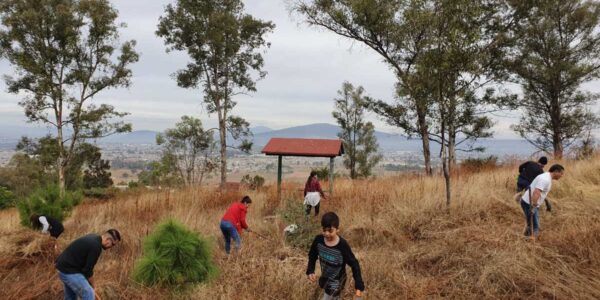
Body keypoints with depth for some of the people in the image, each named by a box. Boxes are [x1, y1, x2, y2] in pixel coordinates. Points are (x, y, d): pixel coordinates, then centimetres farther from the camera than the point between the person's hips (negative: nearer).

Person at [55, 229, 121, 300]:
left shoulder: (93, 238, 9)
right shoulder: (96, 246, -21)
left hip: (64, 267, 10)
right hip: (70, 271, -10)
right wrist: (92, 286, 0)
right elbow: (88, 269, -16)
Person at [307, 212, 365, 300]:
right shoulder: (318, 240, -20)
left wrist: (359, 285, -24)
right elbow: (312, 255, 0)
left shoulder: (343, 246, -31)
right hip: (325, 277, 5)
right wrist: (310, 271, -14)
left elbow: (354, 265, -21)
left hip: (336, 281, -4)